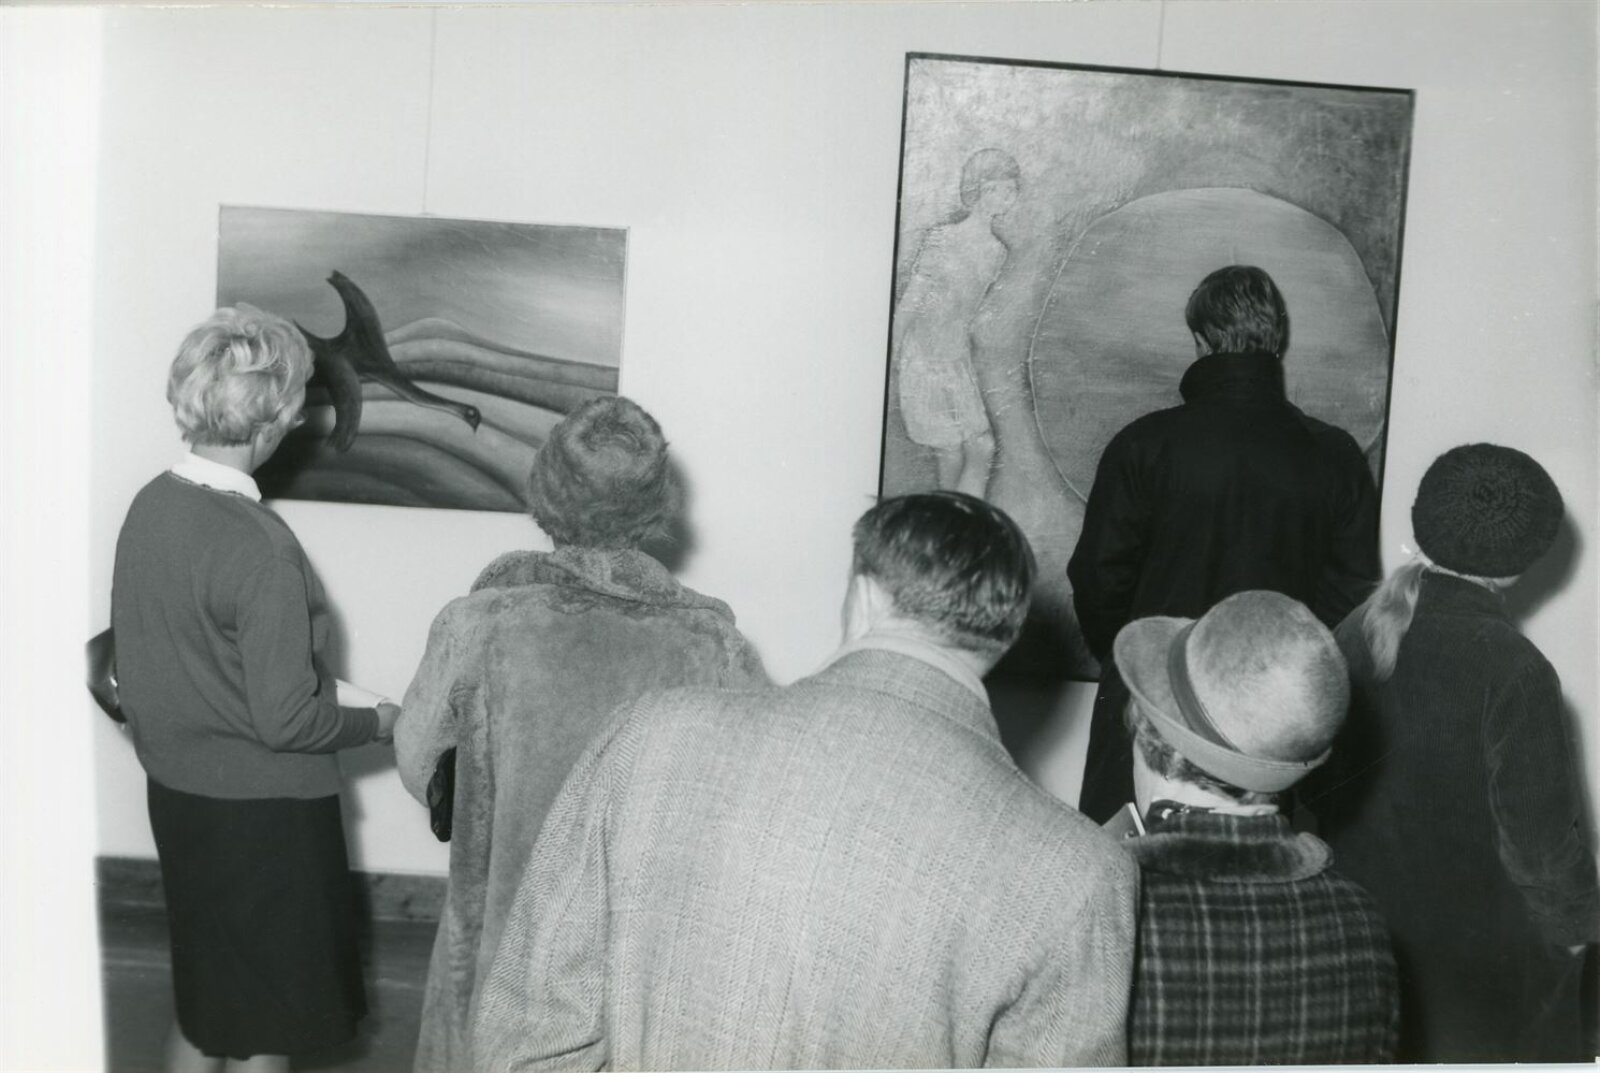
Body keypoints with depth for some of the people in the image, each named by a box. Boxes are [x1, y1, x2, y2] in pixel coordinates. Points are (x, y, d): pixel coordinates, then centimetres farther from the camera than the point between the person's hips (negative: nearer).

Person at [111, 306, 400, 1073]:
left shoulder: (150, 505, -2)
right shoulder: (259, 545, -26)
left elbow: (151, 659, 7)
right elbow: (286, 720, -23)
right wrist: (379, 722, -7)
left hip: (175, 789, 7)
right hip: (260, 809, -7)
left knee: (203, 1004, 23)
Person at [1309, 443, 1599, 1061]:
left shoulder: (1360, 628, -10)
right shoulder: (1515, 673, -26)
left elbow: (1319, 773, 0)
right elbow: (1540, 832, -20)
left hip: (1361, 919, 5)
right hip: (1477, 952, -5)